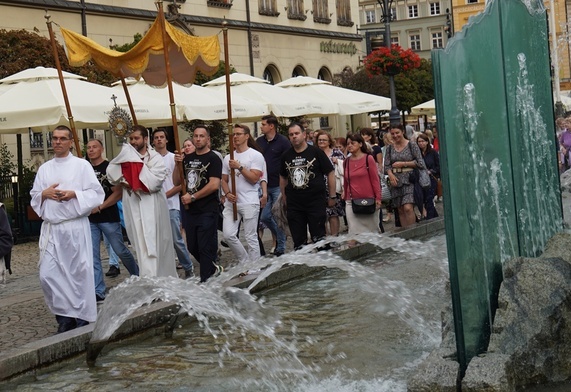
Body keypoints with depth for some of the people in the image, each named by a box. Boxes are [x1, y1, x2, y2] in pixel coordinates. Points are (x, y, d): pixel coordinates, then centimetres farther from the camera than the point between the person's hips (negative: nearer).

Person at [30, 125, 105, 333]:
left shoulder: (82, 165, 2)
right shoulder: (44, 169, 14)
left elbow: (96, 194, -3)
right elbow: (34, 197, 17)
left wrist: (73, 194, -15)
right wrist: (45, 194, -4)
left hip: (76, 226, -4)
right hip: (51, 228, 4)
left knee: (79, 273, -1)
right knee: (48, 274, -3)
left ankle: (83, 319, 11)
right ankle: (65, 317, 12)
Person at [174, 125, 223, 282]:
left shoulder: (213, 159, -6)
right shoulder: (188, 159, 14)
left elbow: (214, 185, -16)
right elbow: (177, 182, 15)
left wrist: (193, 197, -14)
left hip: (207, 211, -7)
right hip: (190, 210, 7)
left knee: (206, 248, -4)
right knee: (192, 247, 14)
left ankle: (205, 282, 3)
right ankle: (213, 269, 34)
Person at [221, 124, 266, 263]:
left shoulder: (256, 155, -2)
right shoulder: (228, 158, 14)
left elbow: (254, 178, -11)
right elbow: (224, 180, 16)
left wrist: (239, 167, -16)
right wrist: (227, 193, -3)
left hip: (249, 203, -5)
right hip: (231, 203, 5)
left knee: (251, 238, -1)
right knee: (228, 234, -3)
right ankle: (245, 261, 15)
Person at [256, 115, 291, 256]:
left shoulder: (283, 142, -7)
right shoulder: (259, 142, 9)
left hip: (278, 186, -5)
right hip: (264, 185, 5)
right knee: (265, 217, 5)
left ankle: (281, 247, 10)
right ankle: (280, 237, 29)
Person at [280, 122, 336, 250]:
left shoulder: (316, 152, -3)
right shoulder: (286, 156, 8)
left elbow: (330, 173, 1)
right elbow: (283, 178, 20)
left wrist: (332, 196, 0)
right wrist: (284, 198, 16)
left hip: (316, 202, -3)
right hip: (293, 205, 4)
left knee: (319, 239, 0)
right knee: (298, 242, 9)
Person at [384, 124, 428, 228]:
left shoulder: (412, 145, -1)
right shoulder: (390, 148, 11)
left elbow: (420, 163, -6)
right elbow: (386, 165, 8)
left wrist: (403, 164, -9)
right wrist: (391, 175, -12)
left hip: (409, 180, -4)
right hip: (396, 180, 4)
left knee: (408, 208, -19)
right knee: (400, 210, 6)